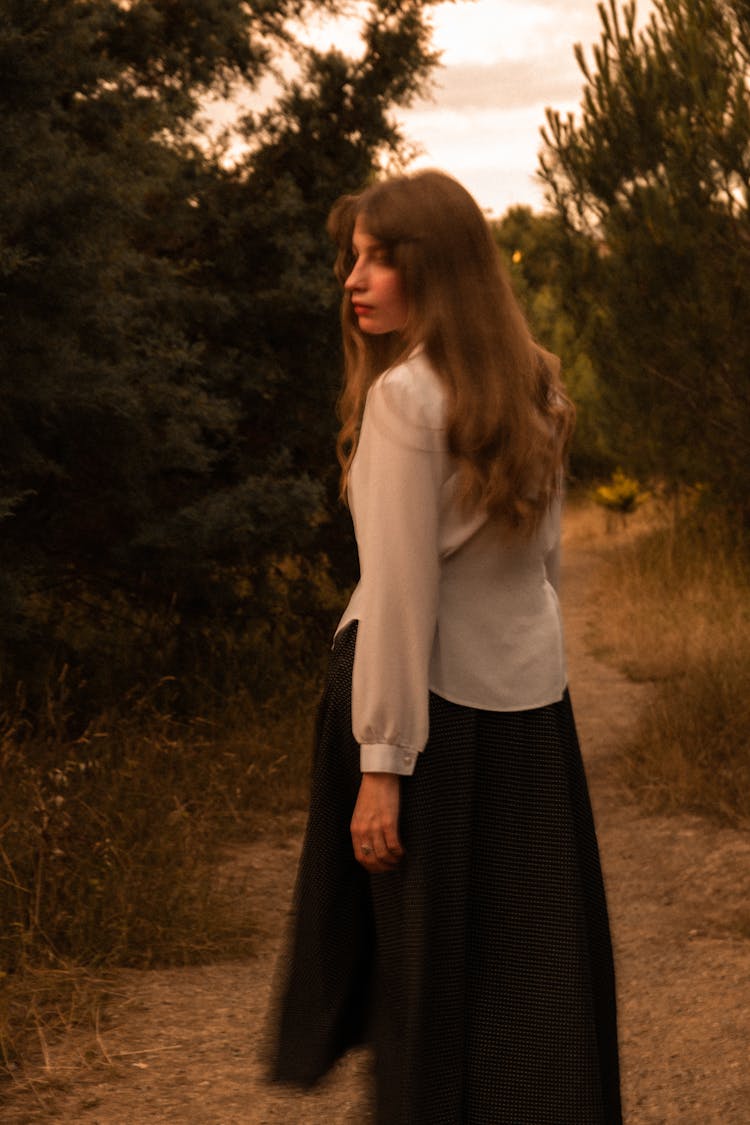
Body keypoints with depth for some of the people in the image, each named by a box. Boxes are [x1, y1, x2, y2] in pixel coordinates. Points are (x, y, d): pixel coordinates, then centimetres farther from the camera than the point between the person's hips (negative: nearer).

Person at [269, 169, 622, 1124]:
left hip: (433, 695, -6)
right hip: (534, 700, 7)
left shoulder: (404, 394, -14)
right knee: (540, 963, 12)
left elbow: (402, 590, -18)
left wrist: (380, 761, -16)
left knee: (430, 964, 6)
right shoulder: (535, 386, 7)